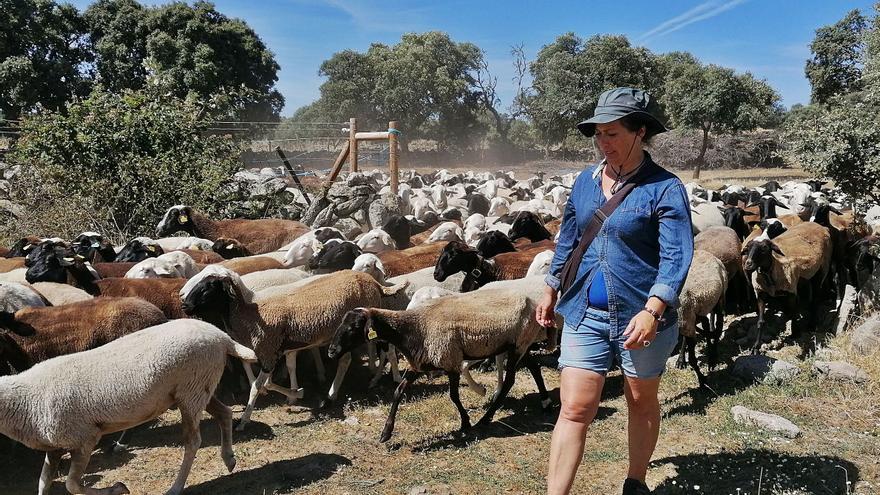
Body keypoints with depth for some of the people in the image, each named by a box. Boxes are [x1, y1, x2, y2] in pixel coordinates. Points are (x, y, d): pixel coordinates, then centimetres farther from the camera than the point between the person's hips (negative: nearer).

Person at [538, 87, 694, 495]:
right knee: (574, 409, 0)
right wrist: (551, 290, 19)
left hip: (641, 318, -3)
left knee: (642, 403, 17)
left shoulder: (665, 188, -12)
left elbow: (676, 257, -19)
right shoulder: (585, 182, 5)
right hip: (585, 313, 4)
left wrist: (651, 310, -31)